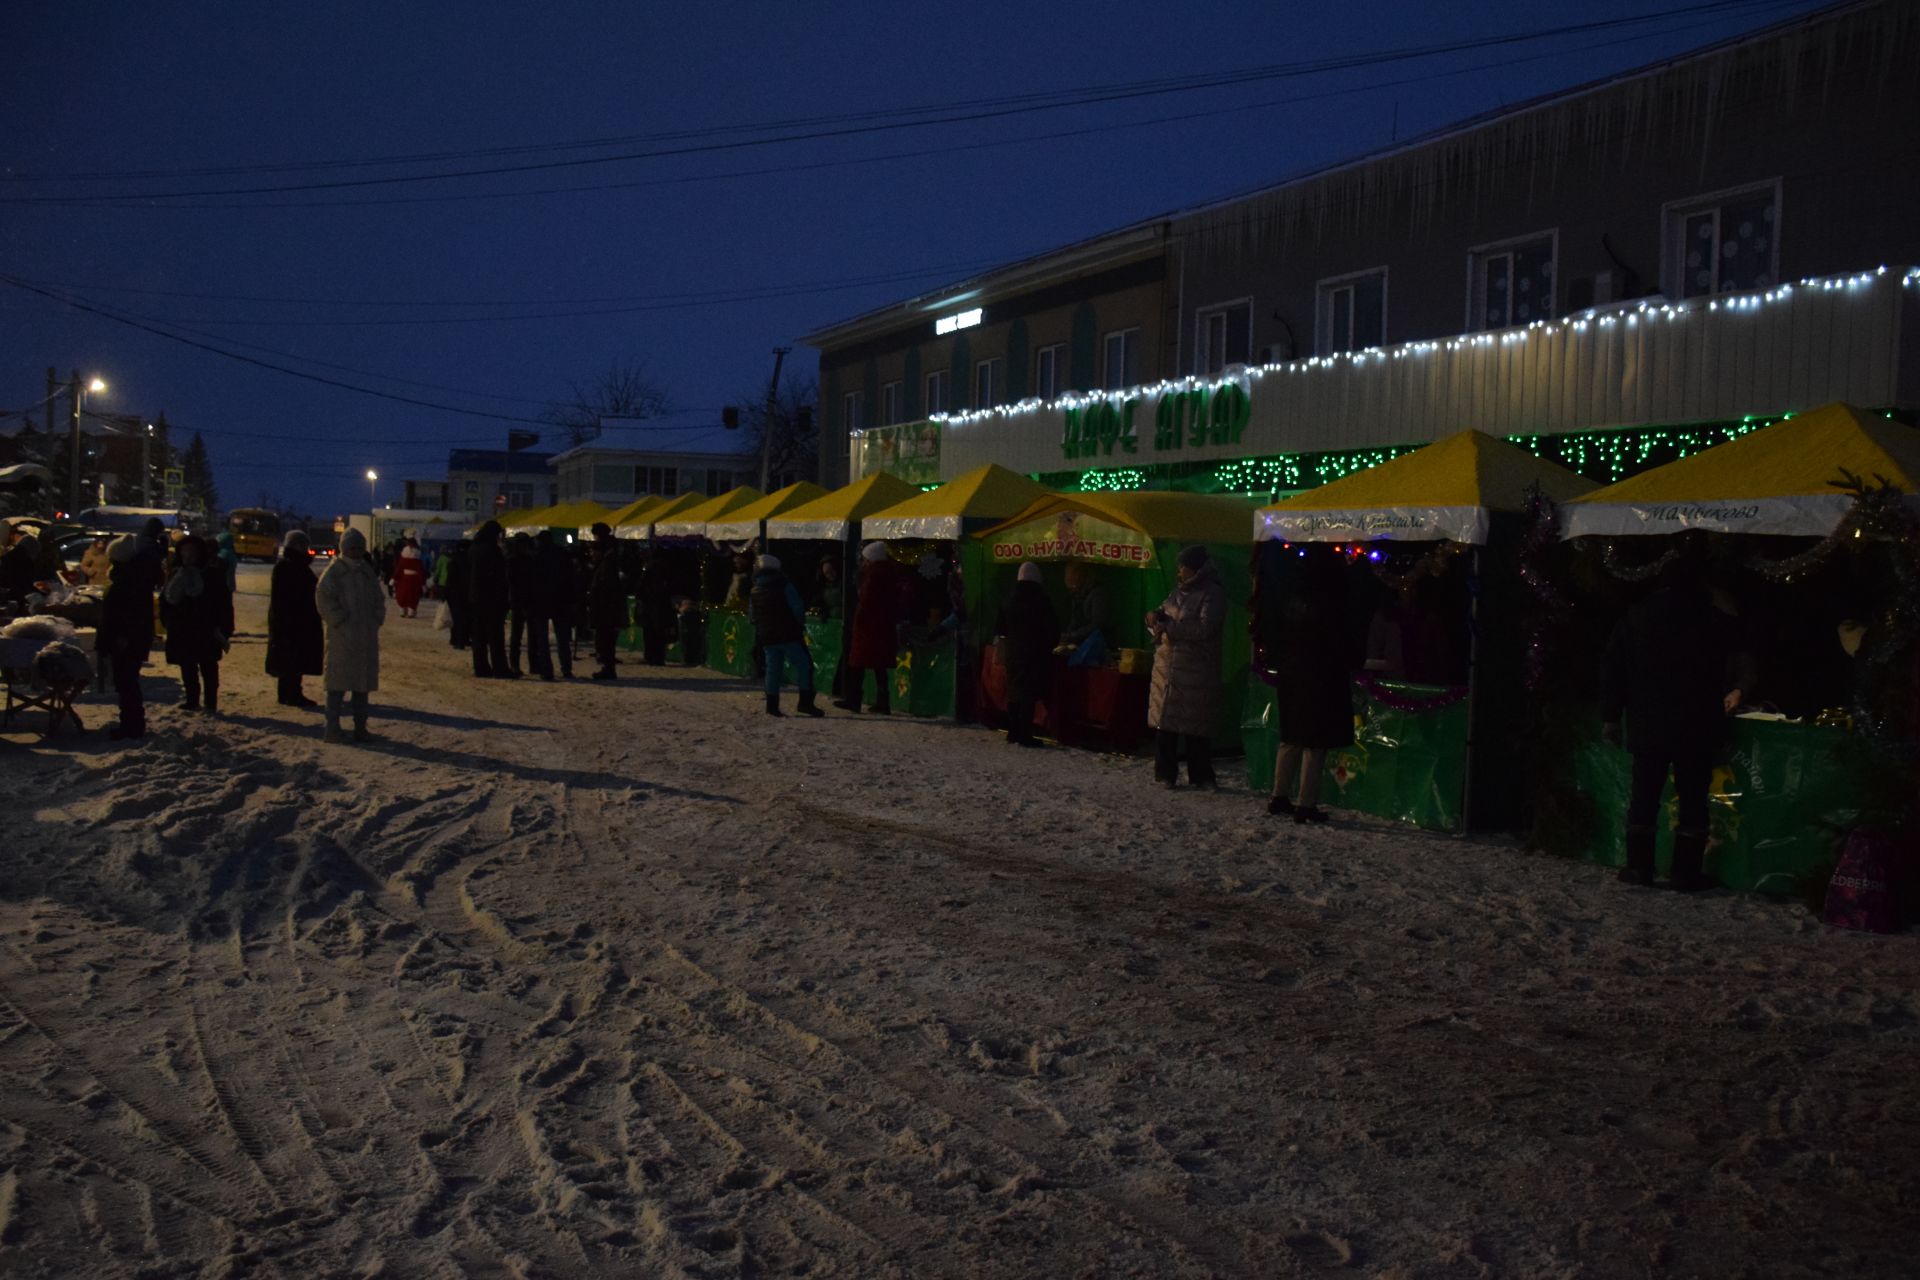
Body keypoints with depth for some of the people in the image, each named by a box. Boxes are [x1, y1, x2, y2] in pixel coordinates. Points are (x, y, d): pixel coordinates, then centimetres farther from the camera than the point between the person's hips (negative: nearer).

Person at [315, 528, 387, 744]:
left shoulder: (368, 571, 12)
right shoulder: (334, 571, -6)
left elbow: (379, 599, 19)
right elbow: (323, 599, -13)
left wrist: (376, 621, 7)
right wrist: (340, 621, -14)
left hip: (366, 637, 6)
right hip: (342, 637, -6)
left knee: (362, 682, 10)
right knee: (338, 682, -4)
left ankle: (360, 728, 16)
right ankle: (332, 728, 0)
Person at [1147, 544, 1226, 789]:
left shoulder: (1212, 594, -7)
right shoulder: (1180, 591, 16)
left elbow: (1204, 628, -19)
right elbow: (1164, 610, 26)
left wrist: (1168, 626, -14)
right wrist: (1155, 617, 1)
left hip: (1195, 670, -7)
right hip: (1167, 665, 7)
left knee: (1195, 723, -3)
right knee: (1164, 722, 4)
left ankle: (1201, 775, 7)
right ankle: (1166, 773, 10)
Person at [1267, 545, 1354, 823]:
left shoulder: (1292, 602, 3)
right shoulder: (1330, 604, -16)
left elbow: (1278, 642, 8)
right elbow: (1339, 646, -13)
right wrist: (1345, 679, -3)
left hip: (1290, 682, 7)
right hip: (1320, 683, -7)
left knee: (1291, 741, 17)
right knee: (1315, 746, 0)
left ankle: (1280, 798, 21)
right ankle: (1306, 805, 2)